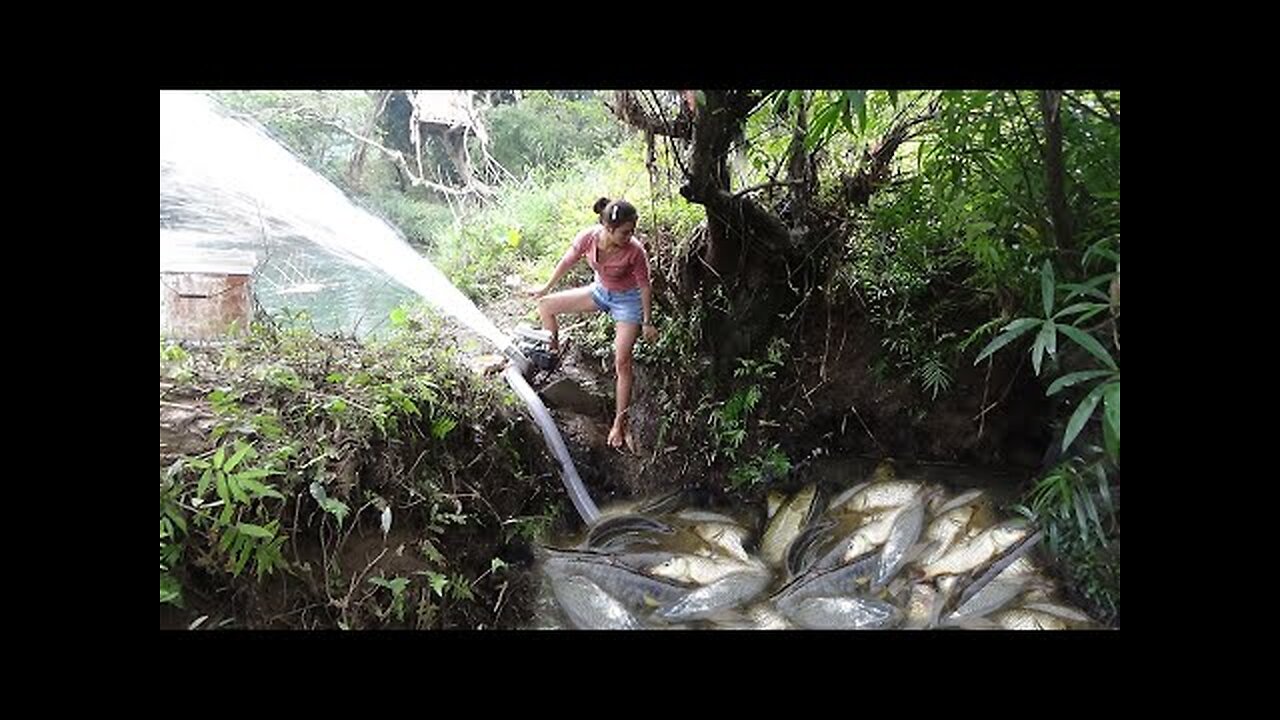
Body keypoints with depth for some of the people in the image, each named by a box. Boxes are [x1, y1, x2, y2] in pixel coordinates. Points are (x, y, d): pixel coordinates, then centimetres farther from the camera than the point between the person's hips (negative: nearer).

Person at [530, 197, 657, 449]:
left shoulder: (634, 251, -32)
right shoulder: (588, 237, -23)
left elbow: (644, 286, -18)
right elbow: (567, 262, -5)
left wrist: (647, 322, -11)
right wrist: (547, 288, 8)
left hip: (627, 300, -5)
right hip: (600, 291, 5)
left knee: (622, 362, -9)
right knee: (545, 305, 5)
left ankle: (619, 423, 2)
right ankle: (553, 352, 30)